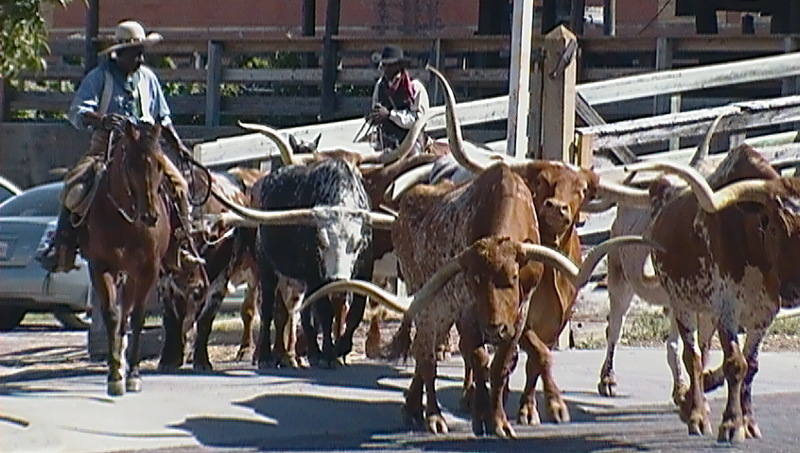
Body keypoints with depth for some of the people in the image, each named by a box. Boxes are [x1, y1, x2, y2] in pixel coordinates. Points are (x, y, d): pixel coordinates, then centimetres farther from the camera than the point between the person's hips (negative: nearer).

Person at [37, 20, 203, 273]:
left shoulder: (148, 78, 11)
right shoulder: (99, 77, -5)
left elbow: (162, 118, 22)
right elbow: (77, 113, -16)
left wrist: (177, 145, 11)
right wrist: (101, 120, -35)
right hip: (107, 145, -4)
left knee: (178, 184, -10)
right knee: (75, 187, -25)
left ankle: (183, 245, 3)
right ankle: (61, 248, -17)